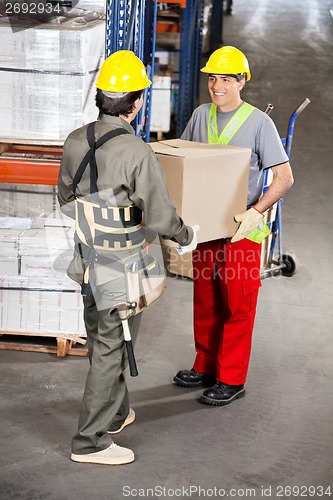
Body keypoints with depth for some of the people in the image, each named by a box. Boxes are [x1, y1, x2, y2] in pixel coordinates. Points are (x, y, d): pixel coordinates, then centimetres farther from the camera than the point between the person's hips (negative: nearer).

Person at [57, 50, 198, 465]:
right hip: (122, 266, -7)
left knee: (101, 341, 22)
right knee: (111, 349, 3)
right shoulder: (138, 154, -23)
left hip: (87, 259, 7)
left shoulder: (75, 141, -2)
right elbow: (160, 217, -18)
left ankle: (114, 413, 40)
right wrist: (186, 237, 2)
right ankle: (91, 441, 9)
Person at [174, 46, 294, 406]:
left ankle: (232, 379, 9)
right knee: (205, 301, 15)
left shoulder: (258, 122, -11)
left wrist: (256, 212, -26)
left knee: (237, 305, 1)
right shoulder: (200, 115, 5)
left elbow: (284, 177, -13)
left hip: (241, 230, -6)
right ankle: (205, 367, 28)